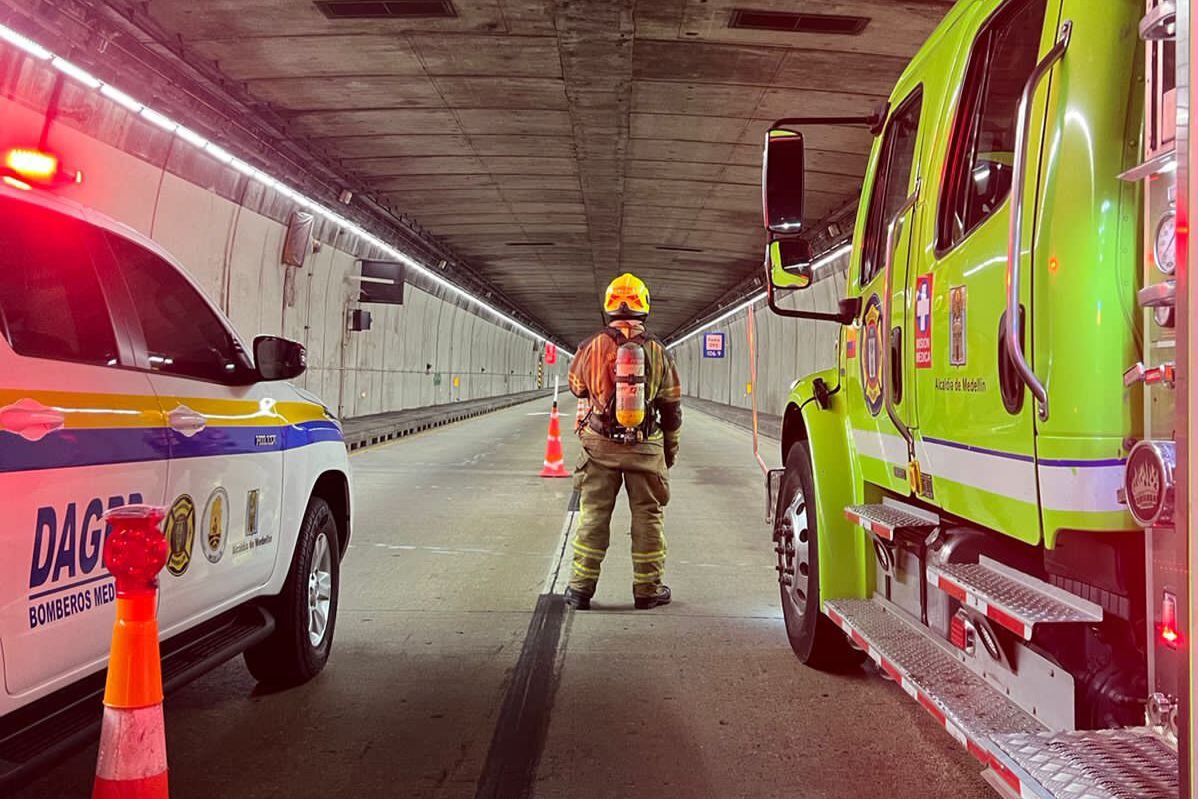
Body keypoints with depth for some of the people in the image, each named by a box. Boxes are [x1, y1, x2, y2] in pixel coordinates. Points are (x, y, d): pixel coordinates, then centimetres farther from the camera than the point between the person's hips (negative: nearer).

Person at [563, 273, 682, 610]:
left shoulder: (592, 346, -5)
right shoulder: (657, 352, -2)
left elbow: (577, 387, 14)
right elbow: (671, 407, 4)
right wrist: (671, 449, 17)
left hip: (600, 445, 0)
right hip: (646, 448, 0)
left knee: (593, 516, 8)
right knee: (648, 517, 10)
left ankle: (581, 588, 13)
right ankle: (647, 589, 17)